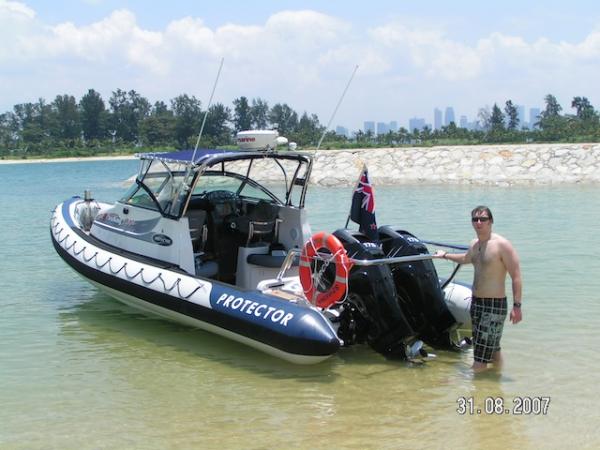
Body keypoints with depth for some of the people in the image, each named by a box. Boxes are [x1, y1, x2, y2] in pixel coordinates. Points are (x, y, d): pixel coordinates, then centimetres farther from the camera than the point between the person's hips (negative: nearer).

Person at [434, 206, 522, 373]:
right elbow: (466, 259, 35)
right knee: (493, 349, 16)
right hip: (476, 302, 8)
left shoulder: (502, 244, -14)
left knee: (481, 355, -9)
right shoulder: (474, 244, 10)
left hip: (494, 304, -8)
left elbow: (516, 276, -17)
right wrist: (445, 255, 48)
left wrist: (517, 305, -22)